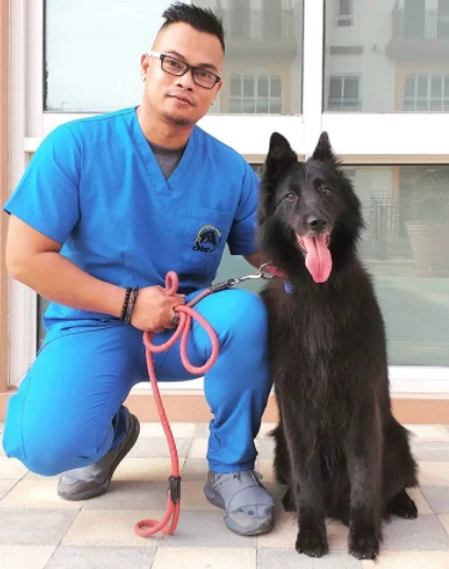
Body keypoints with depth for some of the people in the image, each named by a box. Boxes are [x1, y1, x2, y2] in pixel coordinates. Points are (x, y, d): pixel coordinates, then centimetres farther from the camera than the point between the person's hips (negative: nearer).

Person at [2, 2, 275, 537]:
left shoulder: (232, 170, -3)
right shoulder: (75, 146, -10)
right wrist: (128, 303, -18)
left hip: (189, 327, 2)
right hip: (94, 323, -2)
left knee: (246, 312, -31)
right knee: (44, 446, -27)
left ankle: (230, 467, -5)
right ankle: (112, 433, 13)